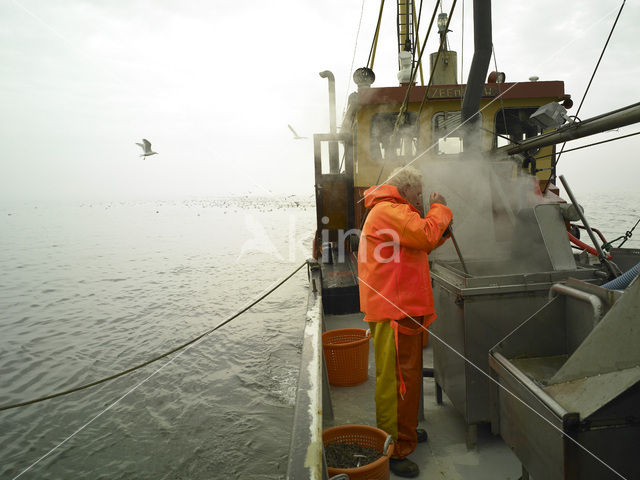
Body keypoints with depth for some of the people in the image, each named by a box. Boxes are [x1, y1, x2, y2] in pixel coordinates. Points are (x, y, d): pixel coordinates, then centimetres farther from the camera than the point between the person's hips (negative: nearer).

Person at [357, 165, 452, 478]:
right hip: (393, 311, -12)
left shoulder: (391, 211, 23)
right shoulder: (388, 211, -14)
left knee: (408, 376, 22)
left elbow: (418, 246, 27)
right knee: (396, 379, -3)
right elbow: (424, 236, -25)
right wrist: (439, 209, -7)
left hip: (404, 309, 12)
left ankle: (405, 431, 40)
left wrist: (441, 230, 14)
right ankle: (393, 450, 11)